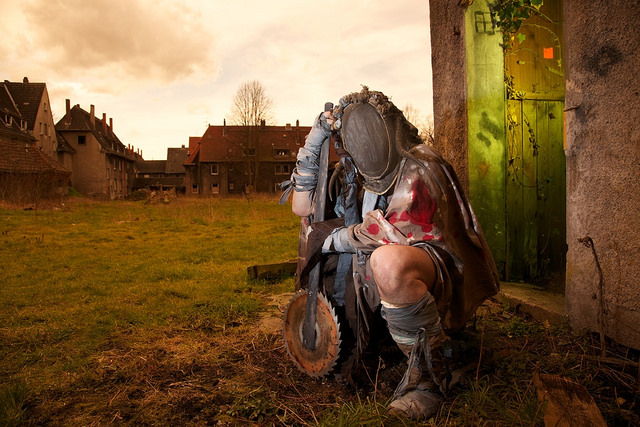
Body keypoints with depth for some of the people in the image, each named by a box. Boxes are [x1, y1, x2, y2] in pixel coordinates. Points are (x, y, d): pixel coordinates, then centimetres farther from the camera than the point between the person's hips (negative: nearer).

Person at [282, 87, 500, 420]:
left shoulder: (419, 167, -9)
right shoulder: (362, 181, 13)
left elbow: (392, 230, -23)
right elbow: (302, 207, 14)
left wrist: (330, 237, -12)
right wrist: (313, 143, 8)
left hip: (443, 275, -8)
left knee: (388, 260, -40)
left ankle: (428, 372, -19)